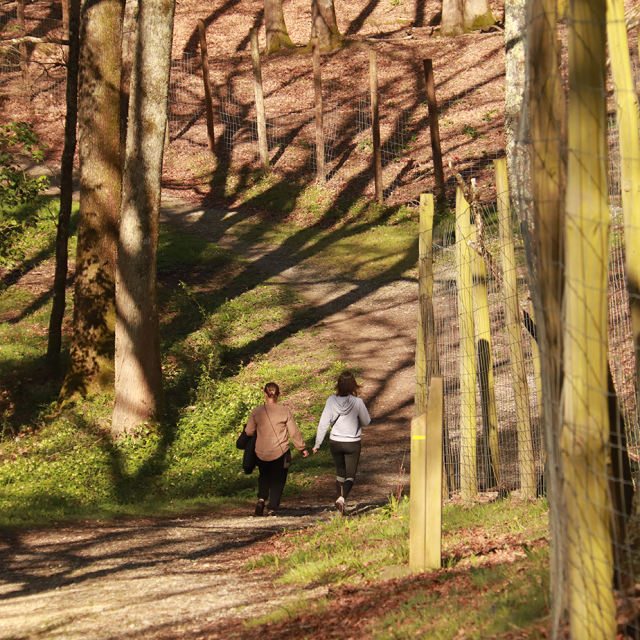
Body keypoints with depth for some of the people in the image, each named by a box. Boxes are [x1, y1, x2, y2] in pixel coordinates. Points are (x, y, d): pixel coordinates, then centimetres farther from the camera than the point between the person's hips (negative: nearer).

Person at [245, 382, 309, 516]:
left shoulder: (256, 412, -6)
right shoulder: (285, 411, -8)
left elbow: (249, 432, 1)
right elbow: (294, 432, -3)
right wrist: (302, 448, 9)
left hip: (261, 453, 2)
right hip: (280, 453, -1)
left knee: (264, 476, 25)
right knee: (278, 480, 13)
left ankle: (261, 499, 2)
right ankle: (272, 509, 4)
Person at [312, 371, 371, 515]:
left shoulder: (331, 401, -10)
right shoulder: (357, 402, -15)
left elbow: (323, 424, -6)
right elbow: (366, 422, -2)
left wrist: (317, 444, 3)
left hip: (335, 443, 2)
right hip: (353, 444, -2)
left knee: (340, 472, 22)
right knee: (350, 475, 6)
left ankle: (339, 501, 25)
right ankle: (342, 498, -19)